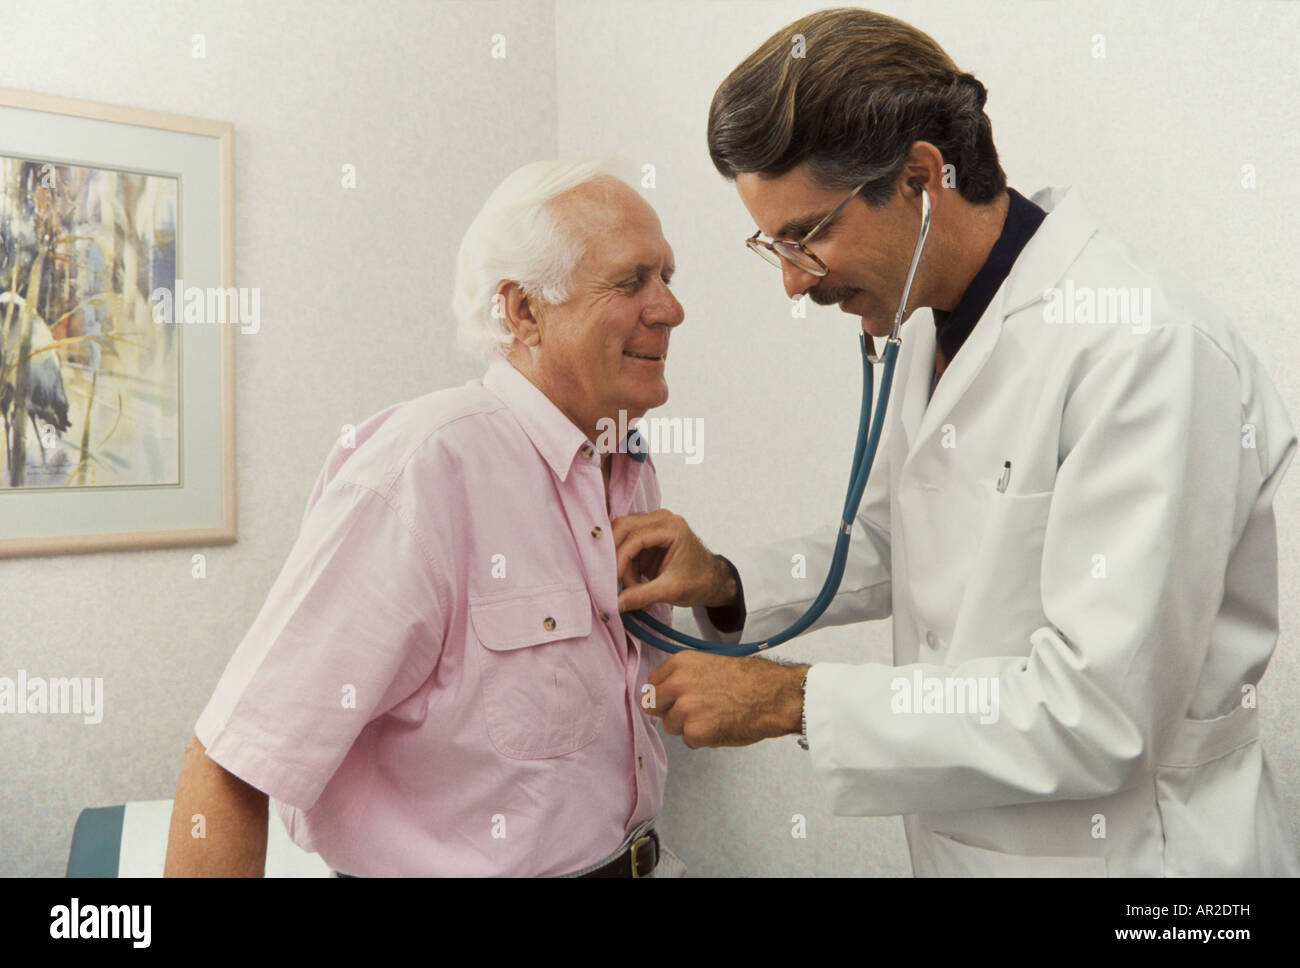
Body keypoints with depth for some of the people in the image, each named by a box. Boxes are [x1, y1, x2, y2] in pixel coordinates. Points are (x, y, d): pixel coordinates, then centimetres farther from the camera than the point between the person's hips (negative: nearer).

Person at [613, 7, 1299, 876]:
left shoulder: (1151, 350, -26)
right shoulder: (934, 330, 2)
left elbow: (1099, 715, -28)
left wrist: (790, 699, -24)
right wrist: (728, 585, -3)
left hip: (1118, 849, -7)